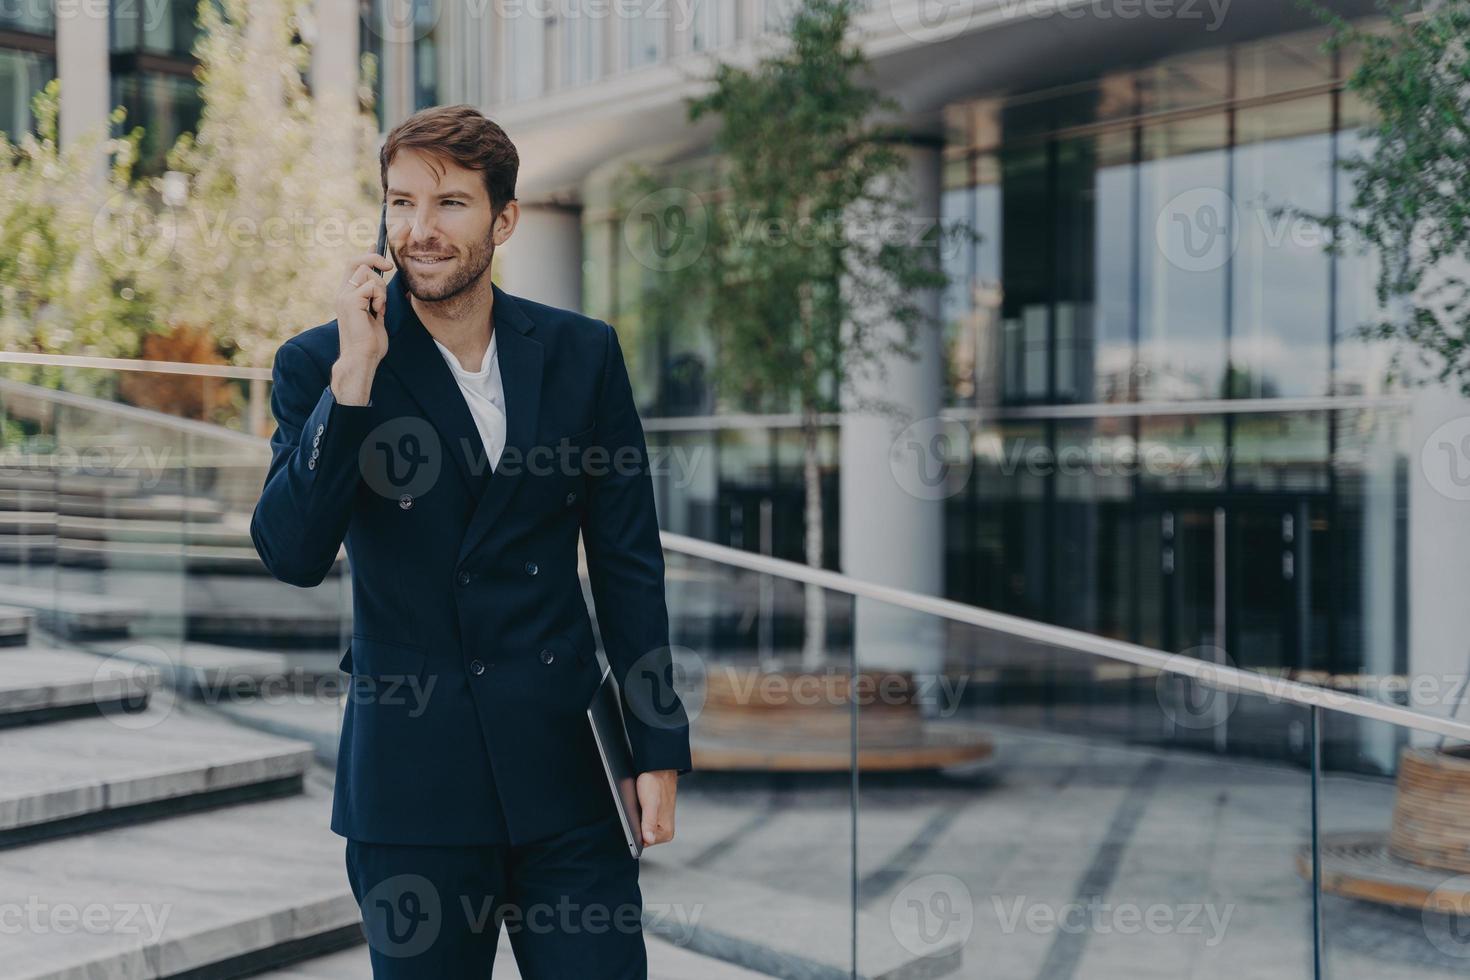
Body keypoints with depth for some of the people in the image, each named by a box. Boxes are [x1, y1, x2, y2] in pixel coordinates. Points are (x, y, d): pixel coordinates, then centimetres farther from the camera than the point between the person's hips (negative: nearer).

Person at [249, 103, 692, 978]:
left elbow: (628, 562, 6)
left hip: (565, 765, 2)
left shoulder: (583, 354, 3)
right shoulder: (320, 366, -2)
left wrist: (659, 747, 4)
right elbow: (293, 556, -14)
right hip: (412, 777, -1)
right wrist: (354, 377, -20)